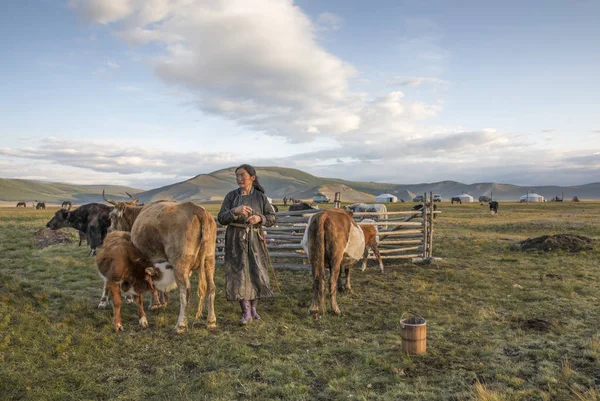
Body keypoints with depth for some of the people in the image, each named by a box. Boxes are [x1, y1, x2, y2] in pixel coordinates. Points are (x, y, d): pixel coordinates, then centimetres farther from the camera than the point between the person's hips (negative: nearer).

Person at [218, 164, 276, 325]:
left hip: (255, 239, 1)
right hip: (236, 240, 0)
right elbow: (221, 218, -4)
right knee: (239, 273, -4)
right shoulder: (231, 196, 2)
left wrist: (260, 218, -16)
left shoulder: (260, 196, 2)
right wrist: (235, 211, -22)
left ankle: (253, 308, 23)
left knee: (257, 272, 4)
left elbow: (272, 218, 4)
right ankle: (246, 313, 4)